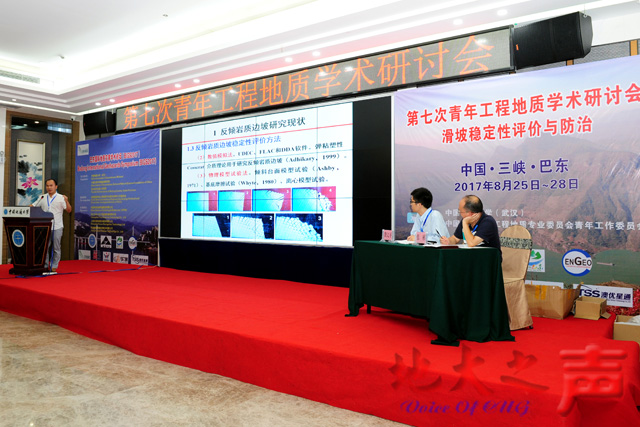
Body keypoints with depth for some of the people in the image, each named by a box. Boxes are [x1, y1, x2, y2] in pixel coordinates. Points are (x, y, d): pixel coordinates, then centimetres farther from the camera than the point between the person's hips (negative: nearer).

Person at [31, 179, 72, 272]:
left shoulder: (61, 198, 1)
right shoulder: (42, 198, 11)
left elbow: (69, 210, -4)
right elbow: (32, 206, 14)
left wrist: (66, 201, -20)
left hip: (57, 227, -3)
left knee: (56, 248, 3)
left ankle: (54, 266, 11)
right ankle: (44, 265, 15)